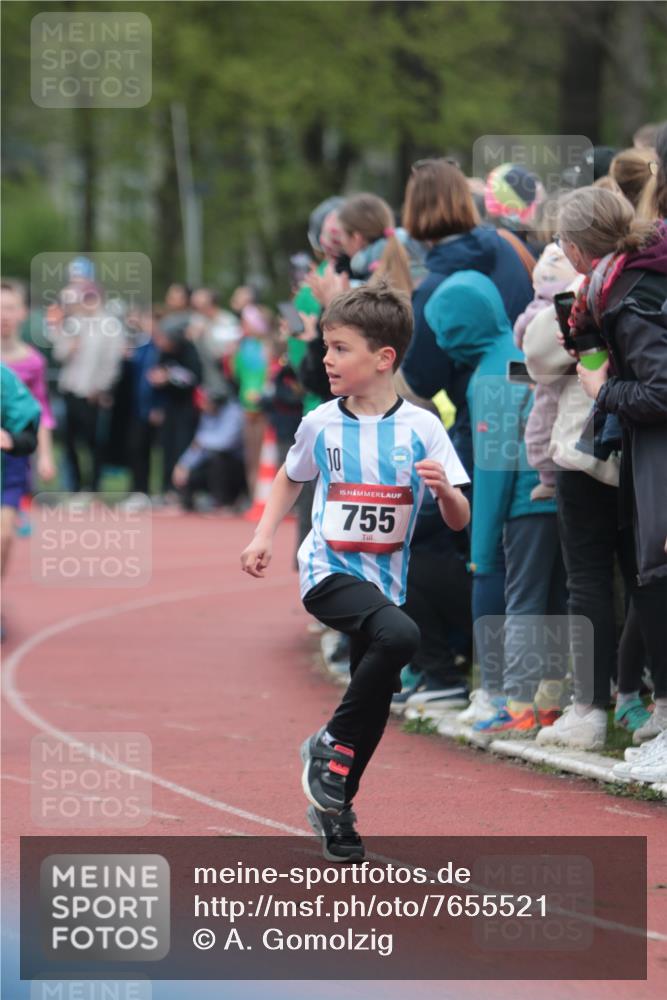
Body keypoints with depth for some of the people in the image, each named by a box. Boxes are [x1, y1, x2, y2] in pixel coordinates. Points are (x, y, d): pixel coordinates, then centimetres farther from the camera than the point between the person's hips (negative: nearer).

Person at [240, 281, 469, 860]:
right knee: (400, 635, -31)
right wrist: (264, 537, 6)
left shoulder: (422, 428, -5)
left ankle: (334, 809, 31)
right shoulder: (320, 424, -3)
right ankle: (332, 745, -15)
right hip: (329, 572, -3)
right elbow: (291, 480, 19)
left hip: (384, 583, 3)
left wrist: (445, 490, -24)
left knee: (375, 699, 10)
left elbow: (460, 522, -3)